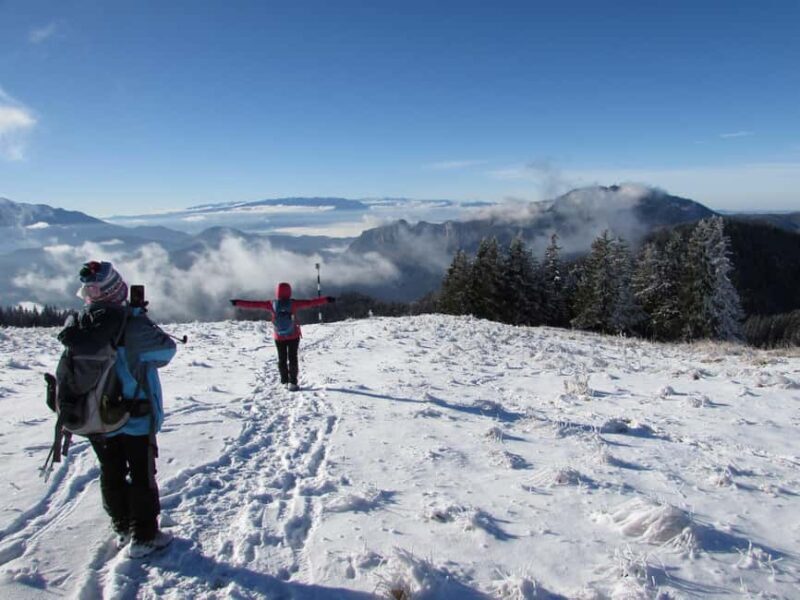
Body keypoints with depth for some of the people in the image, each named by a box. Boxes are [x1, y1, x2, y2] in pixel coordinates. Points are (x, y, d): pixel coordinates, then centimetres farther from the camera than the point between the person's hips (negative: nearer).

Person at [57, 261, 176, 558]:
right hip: (135, 419, -5)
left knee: (112, 475, 19)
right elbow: (167, 349, -10)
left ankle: (123, 530, 34)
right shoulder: (132, 325, -24)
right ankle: (143, 537, 18)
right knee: (142, 476, 10)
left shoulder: (78, 327, -8)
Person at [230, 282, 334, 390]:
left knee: (282, 359, 15)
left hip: (279, 337, 2)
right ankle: (292, 382, 3)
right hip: (293, 336, -2)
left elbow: (254, 304, -7)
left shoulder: (271, 304, -12)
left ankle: (285, 381, 21)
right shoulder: (294, 303, -17)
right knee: (292, 359, 6)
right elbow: (310, 303, -17)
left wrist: (237, 302, 2)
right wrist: (326, 299, -13)